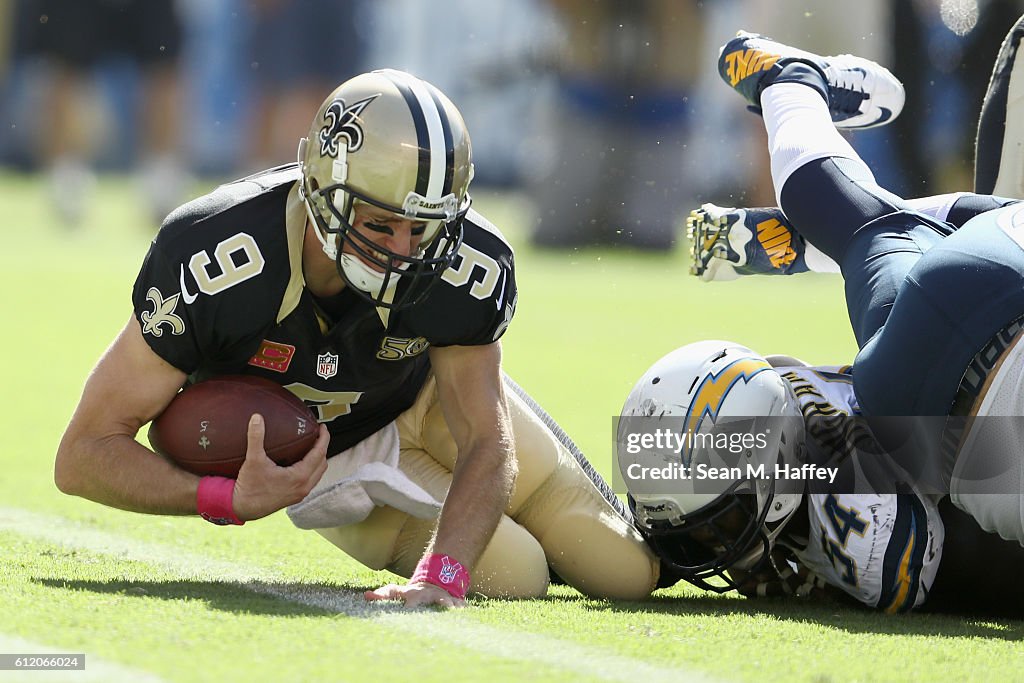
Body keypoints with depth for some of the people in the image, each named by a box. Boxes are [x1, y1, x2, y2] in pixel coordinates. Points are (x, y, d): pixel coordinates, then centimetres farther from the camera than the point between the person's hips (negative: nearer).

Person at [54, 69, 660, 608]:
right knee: (515, 577, -14)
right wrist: (230, 500, -51)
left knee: (629, 573, 2)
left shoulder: (468, 268, -34)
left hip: (427, 397, 2)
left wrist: (439, 576, -45)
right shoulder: (209, 266, -40)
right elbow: (85, 454, -35)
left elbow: (487, 444, -27)